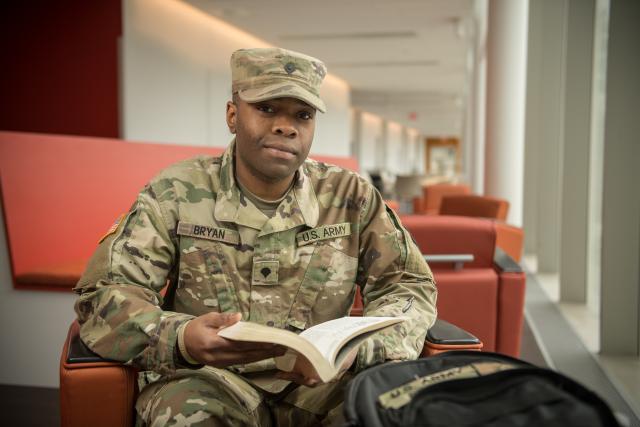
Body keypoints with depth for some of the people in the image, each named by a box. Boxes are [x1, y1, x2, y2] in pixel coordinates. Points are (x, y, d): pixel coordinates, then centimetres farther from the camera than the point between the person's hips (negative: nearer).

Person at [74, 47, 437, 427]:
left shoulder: (351, 197, 2)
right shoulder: (177, 193, -3)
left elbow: (411, 285, 1)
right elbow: (104, 295, -8)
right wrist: (181, 338, -32)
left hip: (318, 384, 3)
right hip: (210, 380, -2)